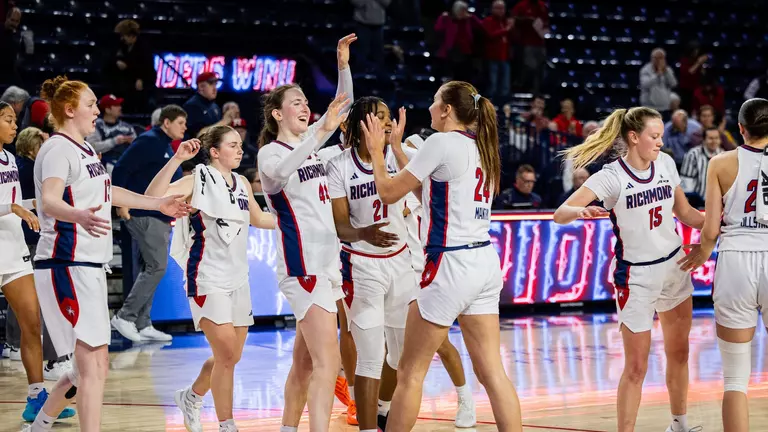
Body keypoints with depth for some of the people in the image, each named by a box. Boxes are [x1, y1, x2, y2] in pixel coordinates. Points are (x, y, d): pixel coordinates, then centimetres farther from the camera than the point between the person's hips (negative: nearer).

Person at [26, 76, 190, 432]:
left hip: (90, 267, 10)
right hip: (67, 265, -10)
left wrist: (158, 204, 41)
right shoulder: (58, 149, -13)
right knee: (93, 365, -14)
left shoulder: (83, 148, 17)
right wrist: (80, 216, -52)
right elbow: (49, 201, -31)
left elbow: (106, 192, 34)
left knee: (91, 367, 13)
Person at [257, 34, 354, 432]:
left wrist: (343, 65, 0)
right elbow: (280, 173, -32)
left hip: (326, 261, 8)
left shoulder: (308, 142, 14)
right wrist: (322, 130, -40)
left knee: (305, 362, 13)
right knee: (327, 363, -18)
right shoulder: (270, 152, -8)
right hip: (303, 265, -8)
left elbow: (343, 105, 17)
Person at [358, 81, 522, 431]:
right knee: (491, 370, 6)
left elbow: (389, 192, -6)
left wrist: (376, 151, 10)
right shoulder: (480, 147, 13)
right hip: (485, 261, 8)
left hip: (451, 264, -8)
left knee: (411, 371, 2)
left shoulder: (442, 142, -10)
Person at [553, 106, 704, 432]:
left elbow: (685, 213, 12)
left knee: (678, 354, 15)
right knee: (636, 368, -4)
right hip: (636, 276, -5)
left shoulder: (666, 163, 0)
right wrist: (581, 211, -46)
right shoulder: (612, 177, -17)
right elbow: (560, 214, -25)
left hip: (675, 265, 6)